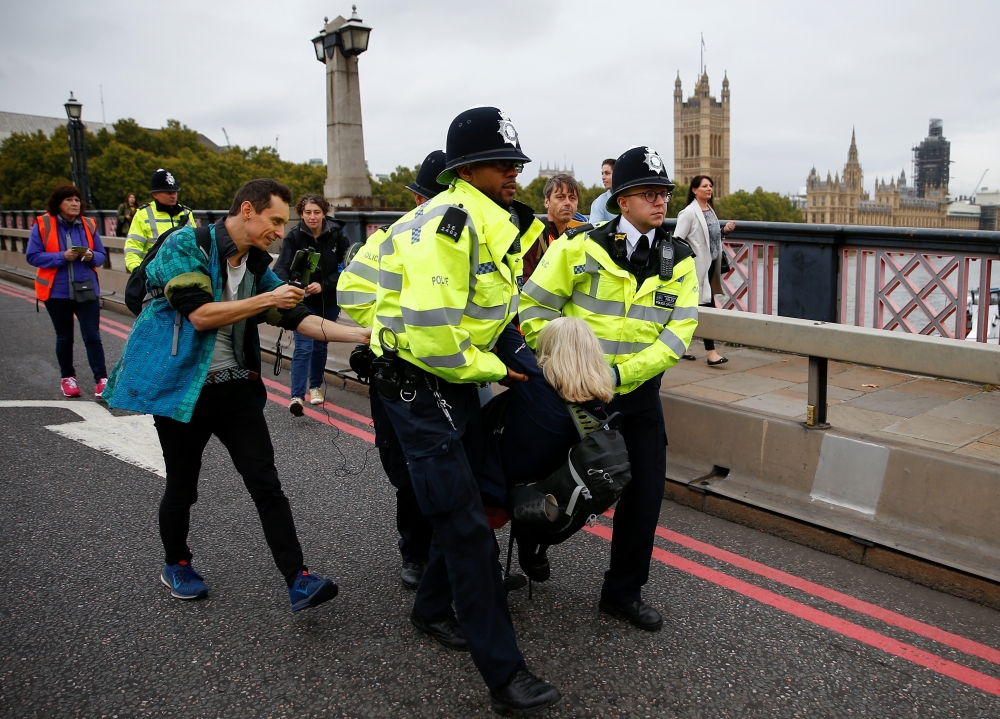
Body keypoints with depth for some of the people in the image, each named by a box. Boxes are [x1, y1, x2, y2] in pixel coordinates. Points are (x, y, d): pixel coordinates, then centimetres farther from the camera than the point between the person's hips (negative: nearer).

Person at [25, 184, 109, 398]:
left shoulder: (89, 225, 2)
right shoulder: (42, 224, -5)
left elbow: (101, 255, 7)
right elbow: (32, 256, -8)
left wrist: (91, 257, -16)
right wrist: (62, 257, -20)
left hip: (86, 289, 1)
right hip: (57, 291, -1)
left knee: (92, 335, -6)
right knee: (64, 337, 12)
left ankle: (101, 379, -4)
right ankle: (67, 378, 25)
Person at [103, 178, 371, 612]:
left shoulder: (257, 266, 7)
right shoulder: (187, 244, -11)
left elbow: (298, 318, 2)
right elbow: (200, 315, -21)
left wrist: (359, 334, -8)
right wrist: (267, 299, -20)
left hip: (235, 385, 5)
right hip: (181, 385, -4)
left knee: (266, 483, -4)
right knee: (182, 486, 10)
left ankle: (299, 581, -3)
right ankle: (176, 565, 36)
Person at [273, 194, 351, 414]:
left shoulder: (337, 234, -9)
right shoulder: (294, 237, -11)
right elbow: (281, 268, -21)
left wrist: (323, 285, -22)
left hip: (329, 300, 2)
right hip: (304, 300, -2)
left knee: (321, 345, 15)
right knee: (303, 346, -11)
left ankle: (315, 386, 34)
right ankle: (297, 396, -13)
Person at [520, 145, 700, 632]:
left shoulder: (679, 261, -2)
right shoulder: (581, 246, -12)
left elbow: (679, 333, -9)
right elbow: (534, 307, -9)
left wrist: (622, 373, -21)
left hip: (638, 390, 3)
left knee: (645, 491, 5)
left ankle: (623, 592, 25)